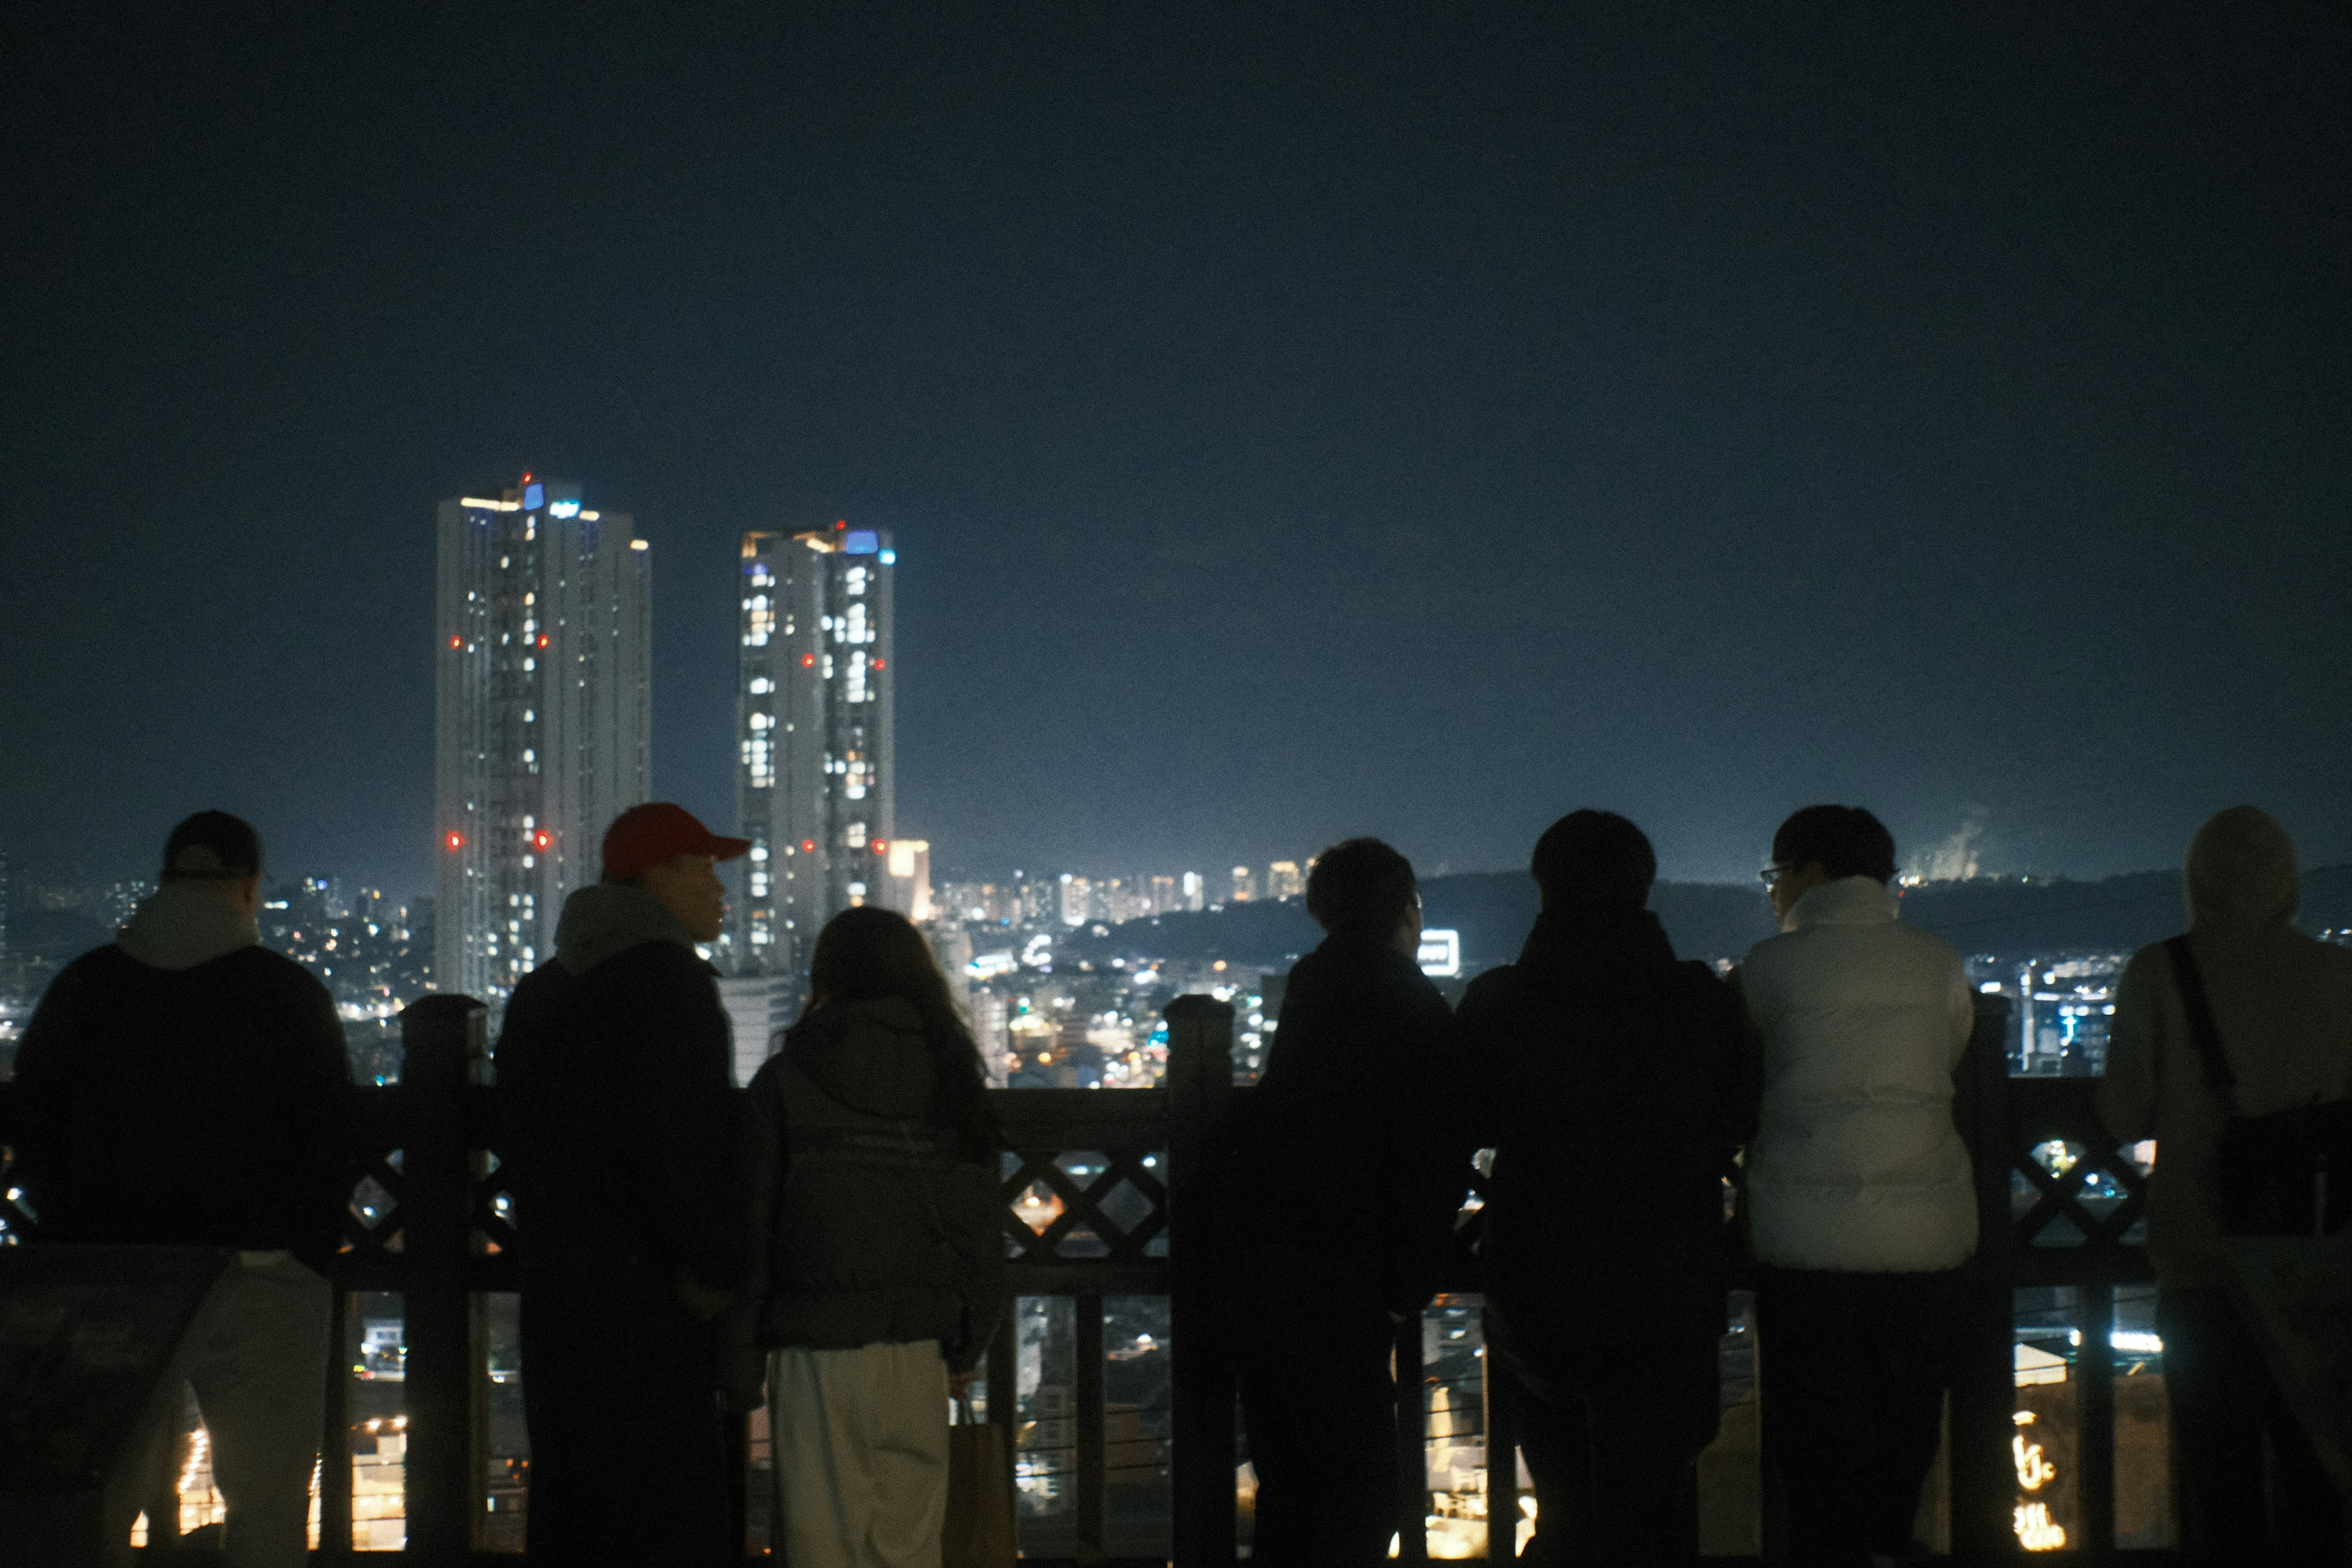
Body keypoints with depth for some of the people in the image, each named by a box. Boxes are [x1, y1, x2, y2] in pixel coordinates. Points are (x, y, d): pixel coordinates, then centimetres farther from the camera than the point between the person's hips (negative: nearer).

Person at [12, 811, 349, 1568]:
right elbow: (333, 1143, -4)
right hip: (257, 1278, -3)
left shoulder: (80, 988, 5)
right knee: (265, 1504, 4)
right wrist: (310, 1258, 5)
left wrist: (76, 1247, 17)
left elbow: (31, 1139, 9)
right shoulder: (289, 992, -5)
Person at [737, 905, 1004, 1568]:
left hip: (816, 1347, -2)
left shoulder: (785, 1082, -3)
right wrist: (968, 1341, 17)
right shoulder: (952, 1078, 5)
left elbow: (752, 1221, -2)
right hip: (918, 1350, 2)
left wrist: (739, 1339, 6)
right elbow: (981, 1227, 8)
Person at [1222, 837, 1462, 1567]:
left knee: (1289, 1487, 16)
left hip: (1251, 1268, 7)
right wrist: (1406, 1292, -5)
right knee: (1364, 1489, -2)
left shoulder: (1308, 988, 9)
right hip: (1332, 1288, -7)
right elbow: (1434, 1171, -13)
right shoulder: (1416, 1013, -10)